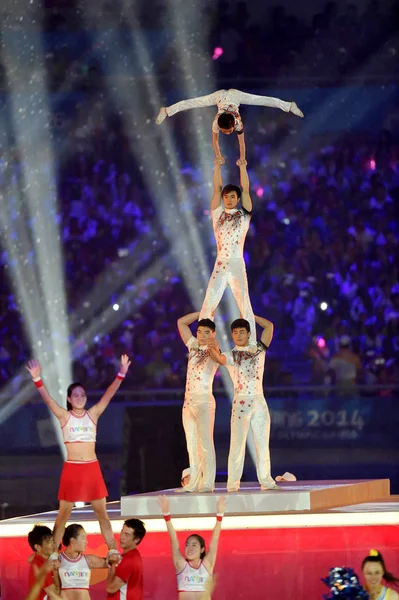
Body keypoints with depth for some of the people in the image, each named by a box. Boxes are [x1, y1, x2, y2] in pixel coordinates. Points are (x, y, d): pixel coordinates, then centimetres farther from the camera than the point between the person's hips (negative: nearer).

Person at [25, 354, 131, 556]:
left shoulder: (93, 414, 5)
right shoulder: (64, 416, 0)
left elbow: (109, 394, -3)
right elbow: (47, 398, -13)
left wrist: (121, 374, -14)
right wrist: (37, 379, -27)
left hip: (92, 468, 2)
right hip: (71, 468, -2)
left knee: (102, 512, 8)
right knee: (63, 513, 3)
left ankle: (113, 550, 13)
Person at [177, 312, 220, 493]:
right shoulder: (194, 346, 16)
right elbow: (181, 322, 21)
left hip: (204, 401, -7)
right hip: (188, 402, 7)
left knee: (205, 443, -11)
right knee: (192, 445, 4)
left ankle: (208, 483, -14)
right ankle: (194, 483, 4)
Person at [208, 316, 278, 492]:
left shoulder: (258, 350, 12)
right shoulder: (230, 355, 3)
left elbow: (269, 326, 8)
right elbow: (219, 358, -20)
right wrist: (214, 349, -41)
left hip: (259, 401, 3)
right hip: (241, 403, -3)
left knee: (263, 443, 5)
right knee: (237, 445, -7)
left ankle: (266, 481, 8)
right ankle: (233, 484, -9)